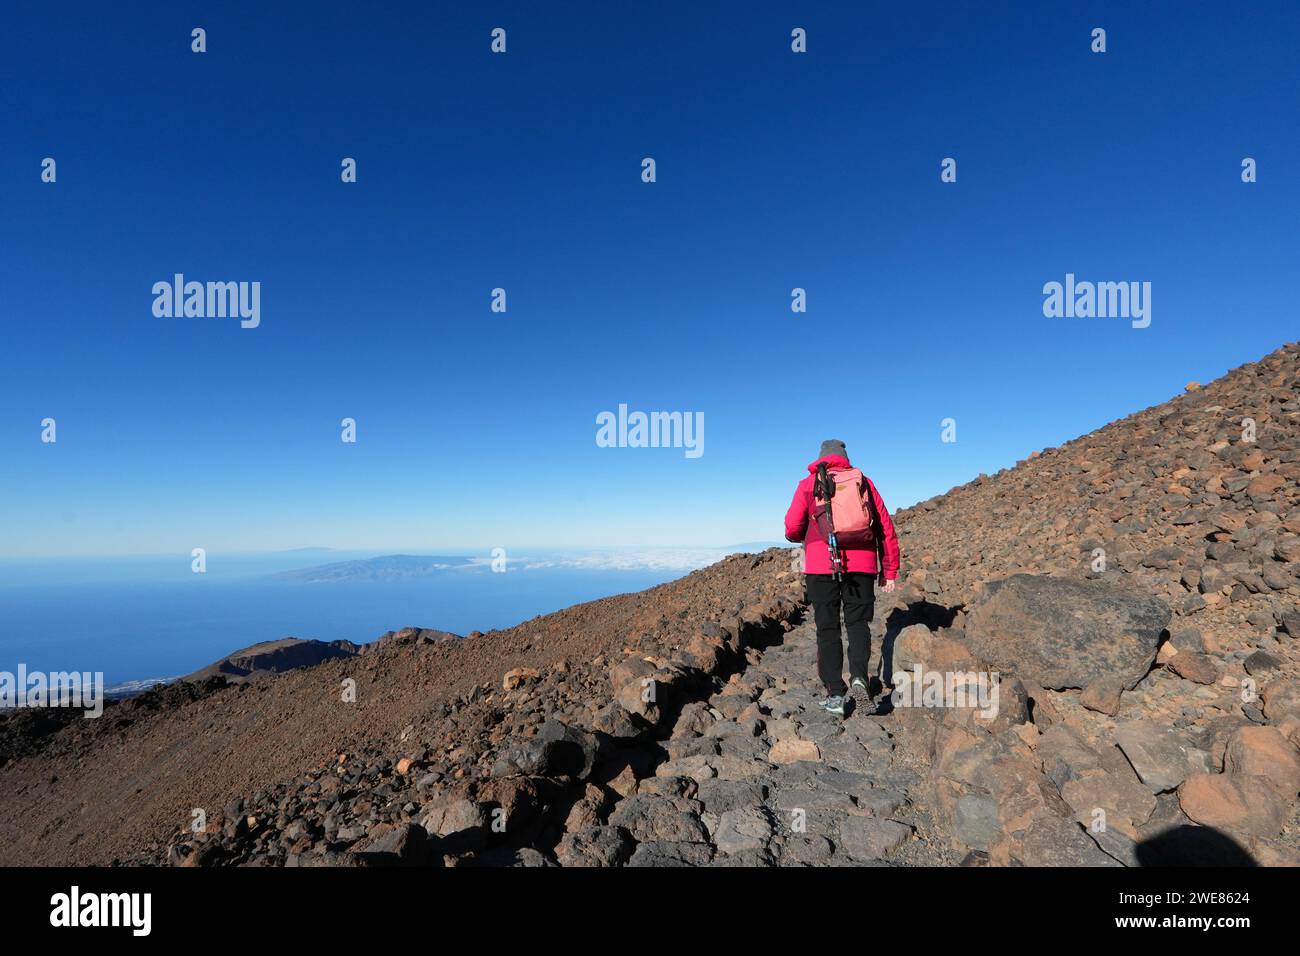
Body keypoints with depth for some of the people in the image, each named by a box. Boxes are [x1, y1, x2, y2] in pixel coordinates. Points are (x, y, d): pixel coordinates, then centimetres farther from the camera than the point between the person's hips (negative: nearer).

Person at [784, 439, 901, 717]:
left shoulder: (809, 485, 8)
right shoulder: (864, 482, 13)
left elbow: (792, 530, 1)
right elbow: (886, 528, 10)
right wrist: (890, 571, 13)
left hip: (821, 565, -1)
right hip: (861, 564, 1)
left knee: (828, 628, 7)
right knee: (858, 622, 14)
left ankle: (835, 694, 4)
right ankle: (858, 676, -6)